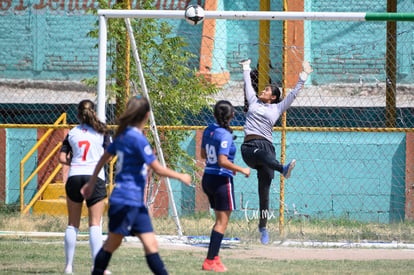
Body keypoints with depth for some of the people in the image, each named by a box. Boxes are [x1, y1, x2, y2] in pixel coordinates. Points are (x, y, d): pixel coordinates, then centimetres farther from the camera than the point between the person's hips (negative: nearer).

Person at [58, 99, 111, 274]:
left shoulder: (72, 133, 10)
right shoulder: (101, 132, 6)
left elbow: (62, 158, 4)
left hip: (74, 177, 2)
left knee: (72, 224, 8)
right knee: (95, 224, -3)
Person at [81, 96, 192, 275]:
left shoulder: (122, 135, 10)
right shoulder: (137, 139, -17)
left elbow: (104, 158, 20)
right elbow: (158, 169, -15)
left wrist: (92, 183, 31)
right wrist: (181, 177, -1)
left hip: (136, 203, 9)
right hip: (126, 200, -9)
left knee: (150, 243, 0)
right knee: (112, 243, 2)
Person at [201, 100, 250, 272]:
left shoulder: (209, 130, 6)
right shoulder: (225, 135, -19)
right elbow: (222, 161, -25)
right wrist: (241, 170, -14)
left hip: (207, 179, 8)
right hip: (222, 180, -8)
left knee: (220, 220, 18)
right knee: (222, 222, -1)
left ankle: (214, 258, 18)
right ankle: (210, 261, -4)